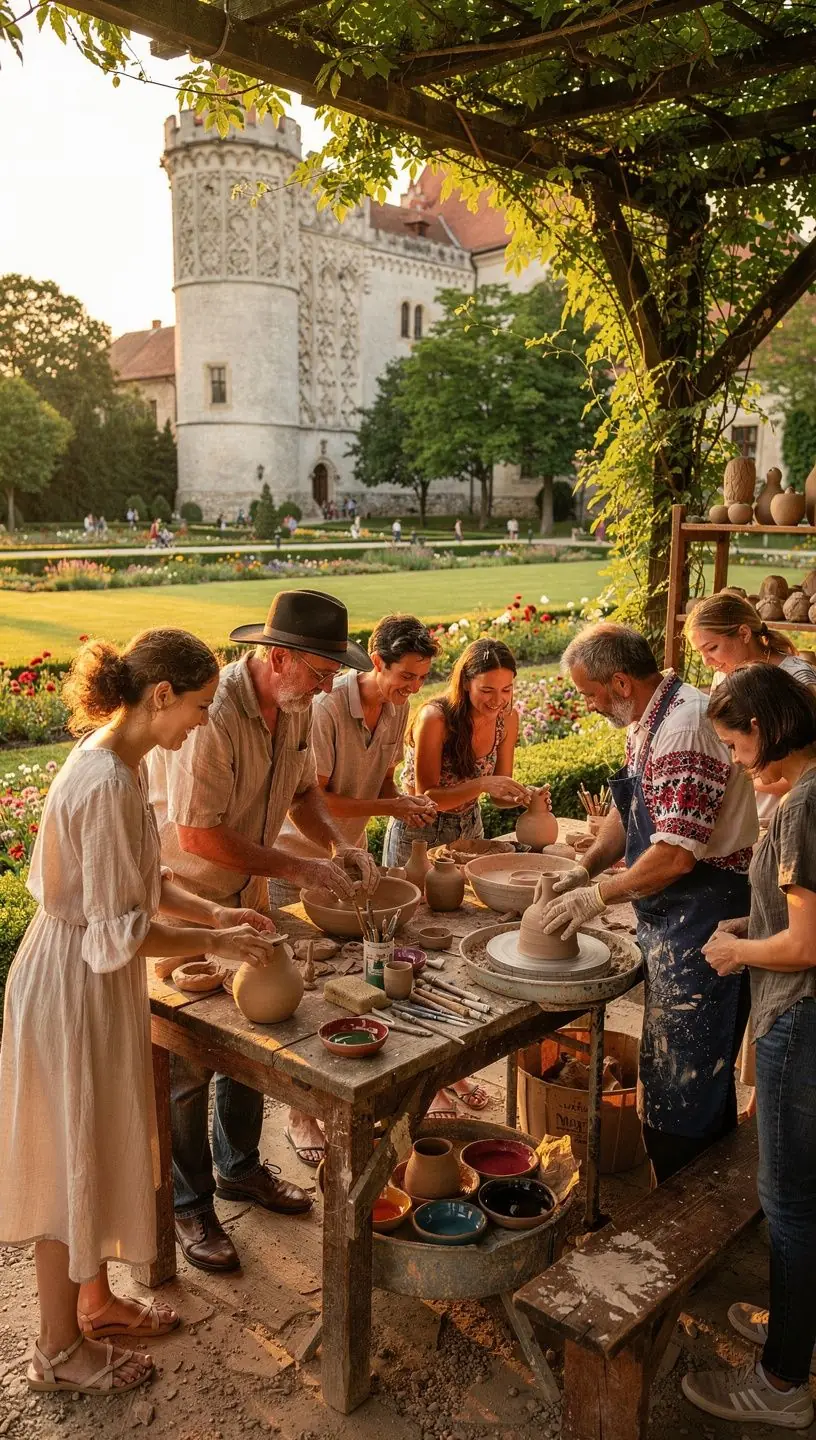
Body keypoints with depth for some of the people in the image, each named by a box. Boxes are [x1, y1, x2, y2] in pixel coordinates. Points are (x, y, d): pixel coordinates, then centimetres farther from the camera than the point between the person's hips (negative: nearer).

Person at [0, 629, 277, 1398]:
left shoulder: (114, 760, 2)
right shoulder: (108, 783, -28)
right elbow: (118, 935, -26)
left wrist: (215, 913, 5)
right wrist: (216, 942, -15)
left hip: (91, 979, 9)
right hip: (74, 986, -9)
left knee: (98, 1153, 23)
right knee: (72, 1164, 9)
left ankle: (95, 1302, 44)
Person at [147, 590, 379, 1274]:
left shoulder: (296, 707, -4)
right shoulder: (214, 717, -31)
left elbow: (302, 787, 11)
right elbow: (198, 835, -30)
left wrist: (338, 844, -6)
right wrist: (298, 867, -24)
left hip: (246, 896, 8)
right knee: (188, 1060, 5)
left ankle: (239, 1167, 40)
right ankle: (189, 1205, 25)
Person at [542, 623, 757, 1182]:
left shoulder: (684, 728, -26)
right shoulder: (647, 722, 7)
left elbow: (675, 855, -29)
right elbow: (628, 811, 16)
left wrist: (600, 895, -17)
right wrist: (584, 870, 3)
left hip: (705, 913, -10)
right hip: (671, 913, 10)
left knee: (683, 1078, 2)